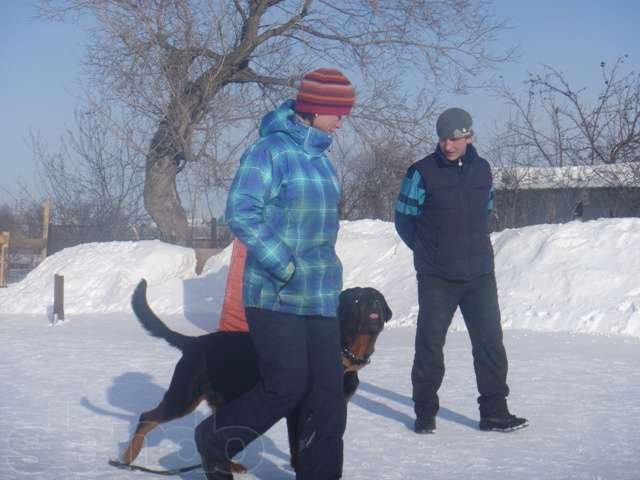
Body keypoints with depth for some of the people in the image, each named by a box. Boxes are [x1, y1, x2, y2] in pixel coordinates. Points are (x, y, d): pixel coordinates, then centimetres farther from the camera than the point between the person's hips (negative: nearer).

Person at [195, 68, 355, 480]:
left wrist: (327, 273, 16)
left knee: (328, 393, 3)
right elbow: (241, 213, -18)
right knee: (287, 388, -7)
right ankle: (215, 440, 16)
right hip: (276, 296, -7)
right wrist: (286, 266, -20)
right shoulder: (271, 150, -11)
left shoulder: (320, 157, 14)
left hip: (321, 298, 7)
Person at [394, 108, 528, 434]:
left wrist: (474, 247, 13)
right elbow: (404, 218, 0)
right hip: (436, 279, -3)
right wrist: (427, 252, 8)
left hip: (480, 275, 4)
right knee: (430, 345, 2)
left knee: (490, 341, 2)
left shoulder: (482, 170, 6)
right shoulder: (422, 173, -8)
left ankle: (495, 412, 9)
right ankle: (425, 413, 14)